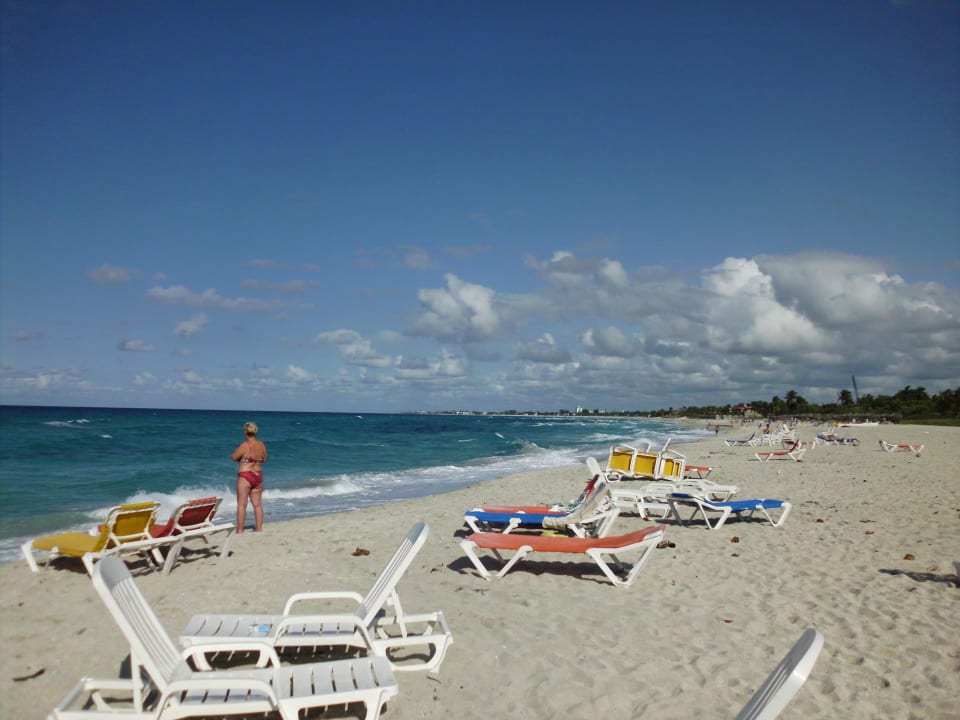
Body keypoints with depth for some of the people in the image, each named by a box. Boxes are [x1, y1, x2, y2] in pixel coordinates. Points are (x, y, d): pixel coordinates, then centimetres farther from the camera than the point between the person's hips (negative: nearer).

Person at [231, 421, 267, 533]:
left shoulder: (244, 445, -16)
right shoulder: (262, 445, 0)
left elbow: (233, 458, -3)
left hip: (245, 476, -5)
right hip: (258, 476, 5)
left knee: (242, 504, 3)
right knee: (257, 504, 13)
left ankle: (240, 530, 6)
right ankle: (259, 528, 18)